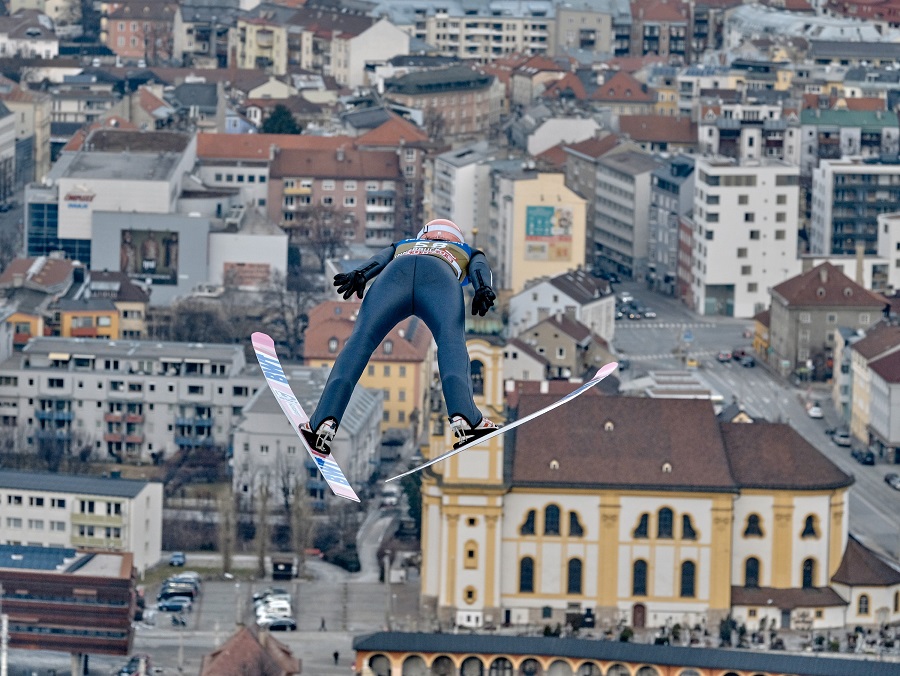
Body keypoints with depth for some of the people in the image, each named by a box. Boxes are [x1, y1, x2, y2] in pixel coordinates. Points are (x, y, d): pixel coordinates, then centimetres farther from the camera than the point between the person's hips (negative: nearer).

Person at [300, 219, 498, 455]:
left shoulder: (402, 246, 47)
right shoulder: (468, 254, 44)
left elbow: (380, 259, 24)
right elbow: (480, 268, 20)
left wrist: (360, 275, 5)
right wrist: (483, 289, 0)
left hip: (397, 270, 1)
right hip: (441, 277, -1)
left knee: (360, 341, -8)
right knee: (451, 340, -17)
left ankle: (325, 422, -27)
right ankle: (463, 417, -44)